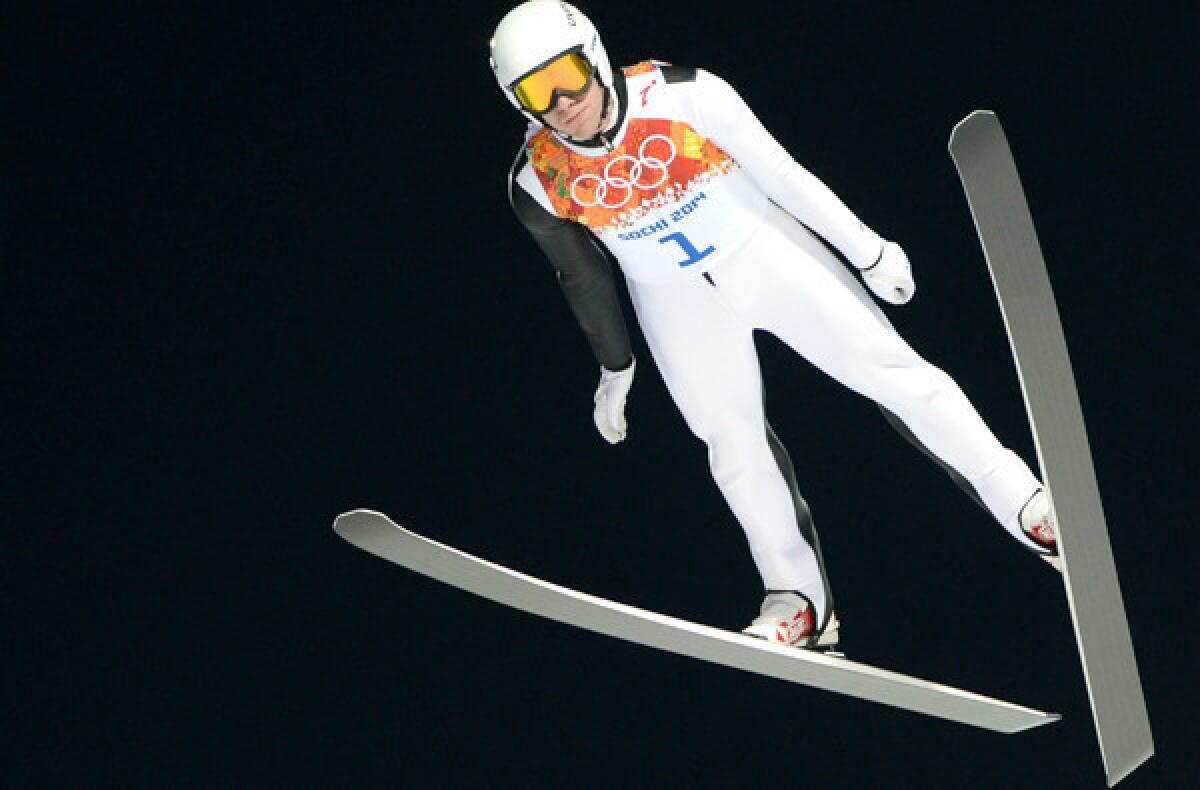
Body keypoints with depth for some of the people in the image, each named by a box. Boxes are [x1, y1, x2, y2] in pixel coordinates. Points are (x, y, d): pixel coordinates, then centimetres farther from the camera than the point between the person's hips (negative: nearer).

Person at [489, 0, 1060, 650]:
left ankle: (1024, 504, -7)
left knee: (886, 367, -9)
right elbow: (580, 275, 2)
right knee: (732, 439, 2)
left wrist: (867, 251, -7)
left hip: (764, 253, -2)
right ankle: (797, 599, 12)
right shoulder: (538, 181, -16)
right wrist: (614, 369, 14)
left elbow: (779, 172, -15)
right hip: (676, 302, 2)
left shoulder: (679, 95, -24)